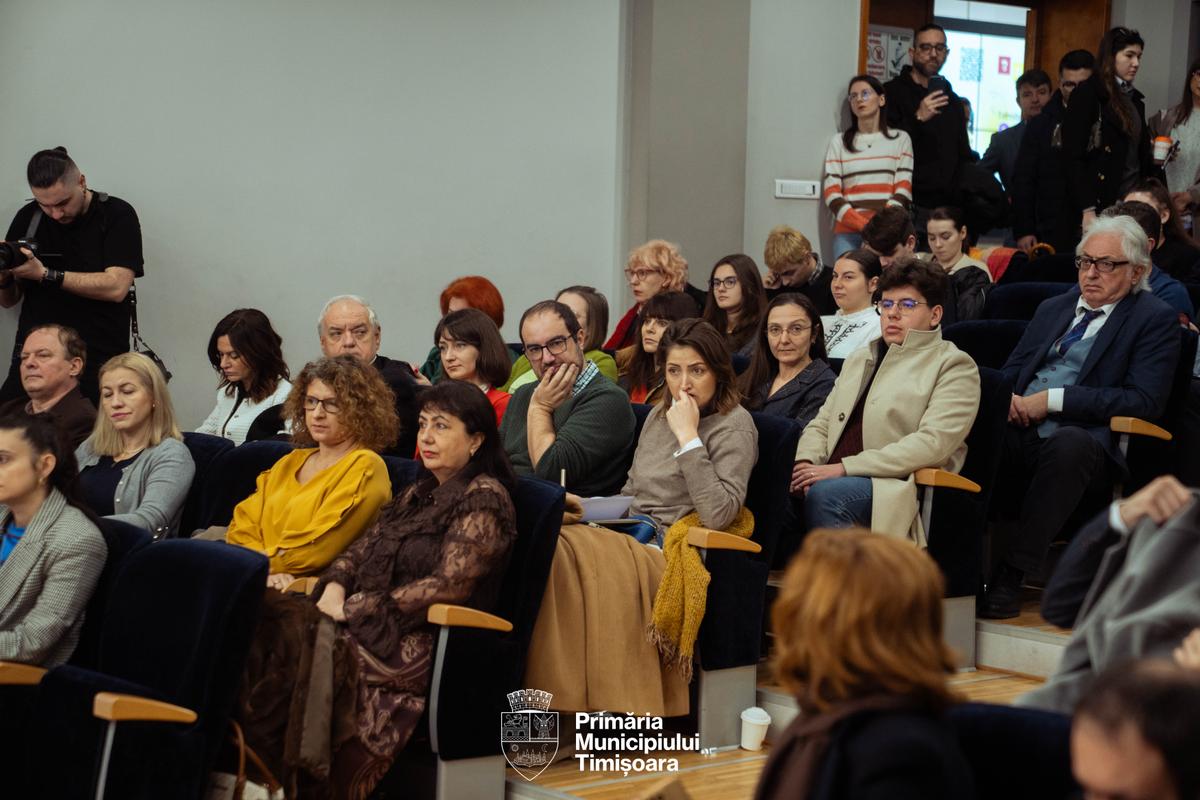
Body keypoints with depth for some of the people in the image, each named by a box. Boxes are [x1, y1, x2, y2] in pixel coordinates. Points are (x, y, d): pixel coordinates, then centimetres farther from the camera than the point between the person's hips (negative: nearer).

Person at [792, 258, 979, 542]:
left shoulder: (954, 366, 6)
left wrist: (844, 468, -15)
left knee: (824, 494, -37)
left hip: (897, 487, -6)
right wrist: (805, 463, 0)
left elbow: (933, 443, -9)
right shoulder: (860, 359, 29)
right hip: (833, 477, 6)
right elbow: (821, 423, 27)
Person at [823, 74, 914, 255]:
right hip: (848, 231, 1)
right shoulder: (839, 142, 13)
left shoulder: (900, 139, 12)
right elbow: (832, 194, 4)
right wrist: (864, 226, -10)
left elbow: (903, 191, 3)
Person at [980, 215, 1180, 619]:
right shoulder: (1053, 308, 25)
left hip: (1077, 441, -4)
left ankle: (1013, 572, -33)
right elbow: (1010, 370, 25)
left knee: (1070, 441, -40)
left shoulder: (1155, 320, 5)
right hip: (1019, 431, 5)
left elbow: (1144, 400, -7)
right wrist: (1007, 398, -2)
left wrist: (1054, 400, -13)